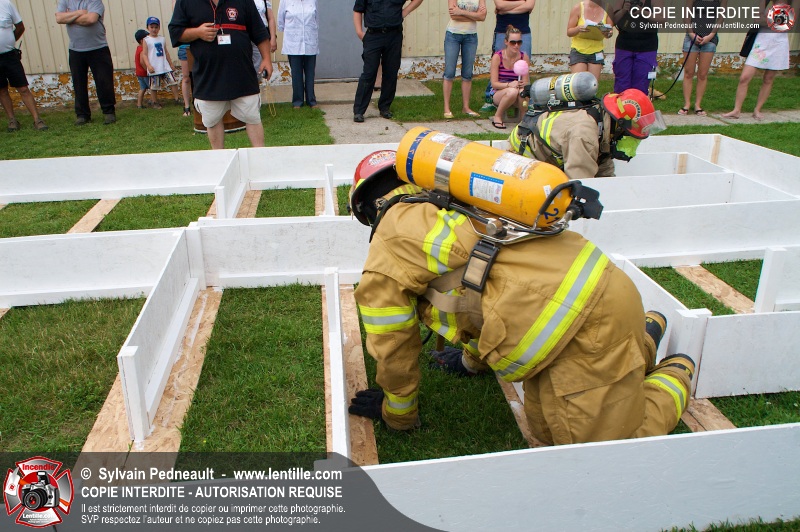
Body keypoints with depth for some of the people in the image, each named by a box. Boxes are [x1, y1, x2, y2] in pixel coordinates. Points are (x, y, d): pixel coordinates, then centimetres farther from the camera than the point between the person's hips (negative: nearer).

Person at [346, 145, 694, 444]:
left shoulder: (389, 245, 2)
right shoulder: (452, 208, 26)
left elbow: (394, 347, 9)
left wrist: (398, 414, 28)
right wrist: (473, 361, 54)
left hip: (573, 314, -9)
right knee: (547, 426, 19)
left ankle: (674, 376, 17)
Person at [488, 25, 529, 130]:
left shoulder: (524, 57, -1)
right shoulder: (497, 56, -9)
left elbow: (526, 82, 1)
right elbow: (494, 83, -11)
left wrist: (523, 84, -24)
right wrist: (509, 85, -29)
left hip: (517, 97, 2)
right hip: (498, 93, -1)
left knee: (523, 92, -34)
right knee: (512, 92, -36)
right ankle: (497, 116, -10)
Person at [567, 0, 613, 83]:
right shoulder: (578, 7, -5)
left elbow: (610, 30, 4)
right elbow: (569, 32, -4)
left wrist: (608, 34, -20)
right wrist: (578, 28, -25)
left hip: (596, 52, 2)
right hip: (578, 51, -2)